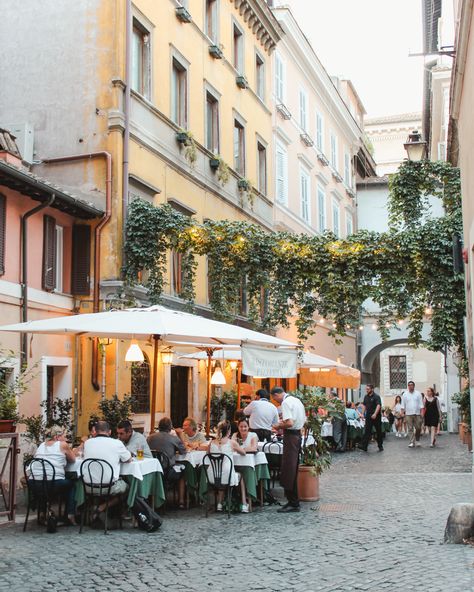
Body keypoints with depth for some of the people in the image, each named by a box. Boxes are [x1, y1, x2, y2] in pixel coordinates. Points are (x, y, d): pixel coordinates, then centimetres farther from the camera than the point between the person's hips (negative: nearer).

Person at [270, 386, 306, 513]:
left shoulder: (286, 403, -14)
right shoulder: (297, 400, 15)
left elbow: (289, 423, -25)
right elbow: (304, 421, 21)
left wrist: (278, 426, -8)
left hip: (291, 436, -10)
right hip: (298, 434, 10)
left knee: (288, 470, -6)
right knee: (293, 470, 15)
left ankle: (293, 503, -5)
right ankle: (293, 501, 20)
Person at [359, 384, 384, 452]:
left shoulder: (376, 397, -10)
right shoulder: (366, 397, 12)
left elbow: (378, 406, -21)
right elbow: (364, 406, 20)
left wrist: (375, 414, -33)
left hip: (376, 417, -5)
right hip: (368, 417, 5)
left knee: (379, 431, 7)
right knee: (367, 431, -4)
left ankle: (380, 446, 18)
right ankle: (364, 446, -11)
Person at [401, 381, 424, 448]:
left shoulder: (418, 394, 6)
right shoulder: (405, 394, 7)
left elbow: (421, 404, 5)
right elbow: (403, 405, 7)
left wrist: (421, 412, -3)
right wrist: (402, 413, -1)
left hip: (417, 414, 0)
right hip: (408, 414, 0)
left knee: (418, 428, 1)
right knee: (410, 429, -2)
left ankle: (417, 440, 21)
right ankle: (412, 442, 0)